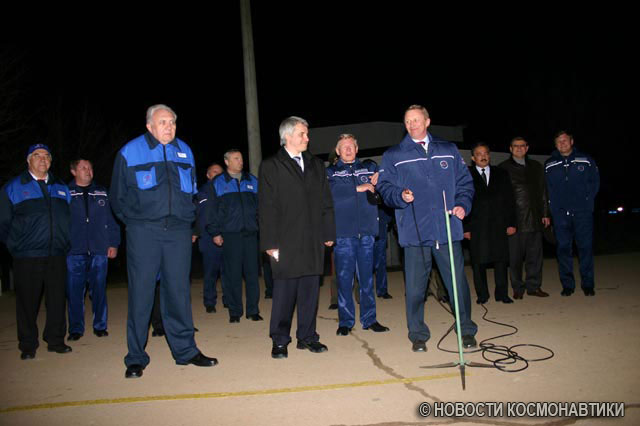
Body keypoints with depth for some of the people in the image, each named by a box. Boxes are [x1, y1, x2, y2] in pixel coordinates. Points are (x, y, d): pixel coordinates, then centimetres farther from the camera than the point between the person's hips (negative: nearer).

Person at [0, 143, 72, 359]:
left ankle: (55, 340, 17)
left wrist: (64, 244, 10)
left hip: (57, 256, 3)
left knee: (57, 300, 5)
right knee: (27, 301, 2)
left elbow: (69, 219, 18)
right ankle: (28, 346, 14)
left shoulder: (61, 188, 15)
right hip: (27, 258, -2)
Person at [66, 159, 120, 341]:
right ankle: (76, 328, 13)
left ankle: (100, 326, 15)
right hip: (75, 251, -1)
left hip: (99, 250, 1)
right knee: (74, 291, 1)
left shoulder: (102, 192, 12)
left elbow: (112, 219, 10)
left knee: (99, 290, 5)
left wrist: (114, 244, 4)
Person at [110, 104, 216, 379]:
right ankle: (136, 358, 10)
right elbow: (118, 197, 8)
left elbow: (192, 191, 21)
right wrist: (134, 221, 2)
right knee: (141, 292, -1)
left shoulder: (184, 152, 12)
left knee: (178, 290, 7)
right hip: (143, 232, -3)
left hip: (178, 232, 3)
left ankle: (185, 350, 17)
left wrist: (187, 218, 11)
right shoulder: (129, 153, 3)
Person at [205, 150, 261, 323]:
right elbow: (211, 211, 5)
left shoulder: (252, 181, 14)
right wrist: (215, 233, -1)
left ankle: (253, 310, 11)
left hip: (250, 234, 2)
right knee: (233, 274, 1)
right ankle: (234, 312, 11)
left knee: (252, 273, 2)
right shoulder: (217, 184, 7)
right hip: (229, 235, -2)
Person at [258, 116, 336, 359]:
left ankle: (307, 336, 19)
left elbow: (325, 203, 16)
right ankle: (280, 341, 11)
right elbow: (266, 208, -3)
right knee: (284, 292, -1)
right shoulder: (271, 166, 3)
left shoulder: (316, 165, 17)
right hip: (285, 242, -4)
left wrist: (328, 233, 8)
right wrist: (270, 243, -8)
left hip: (313, 242, 4)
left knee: (310, 291, 8)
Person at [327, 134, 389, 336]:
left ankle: (369, 319, 17)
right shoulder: (331, 172, 10)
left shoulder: (369, 169, 17)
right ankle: (345, 321, 10)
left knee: (367, 277, 7)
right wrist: (357, 188, -14)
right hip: (343, 232, -2)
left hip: (367, 231, 2)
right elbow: (330, 190, -11)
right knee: (344, 278, -1)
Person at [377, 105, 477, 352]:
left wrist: (463, 204, -1)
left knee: (458, 281, 4)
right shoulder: (393, 156, 10)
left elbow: (465, 182, 16)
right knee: (415, 286, 3)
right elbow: (384, 186, 4)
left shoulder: (448, 151, 15)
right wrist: (400, 195, -16)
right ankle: (418, 335, 18)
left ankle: (466, 330, 21)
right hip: (414, 230, -1)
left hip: (448, 228, 1)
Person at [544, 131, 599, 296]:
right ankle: (567, 284, 11)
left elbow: (595, 182, 8)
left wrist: (587, 200, 0)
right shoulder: (549, 165, 8)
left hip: (583, 212, -1)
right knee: (563, 248, 3)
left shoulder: (586, 160, 6)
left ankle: (587, 284, 10)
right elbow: (546, 188, 9)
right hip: (560, 213, 1)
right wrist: (553, 205, -1)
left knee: (586, 247, 0)